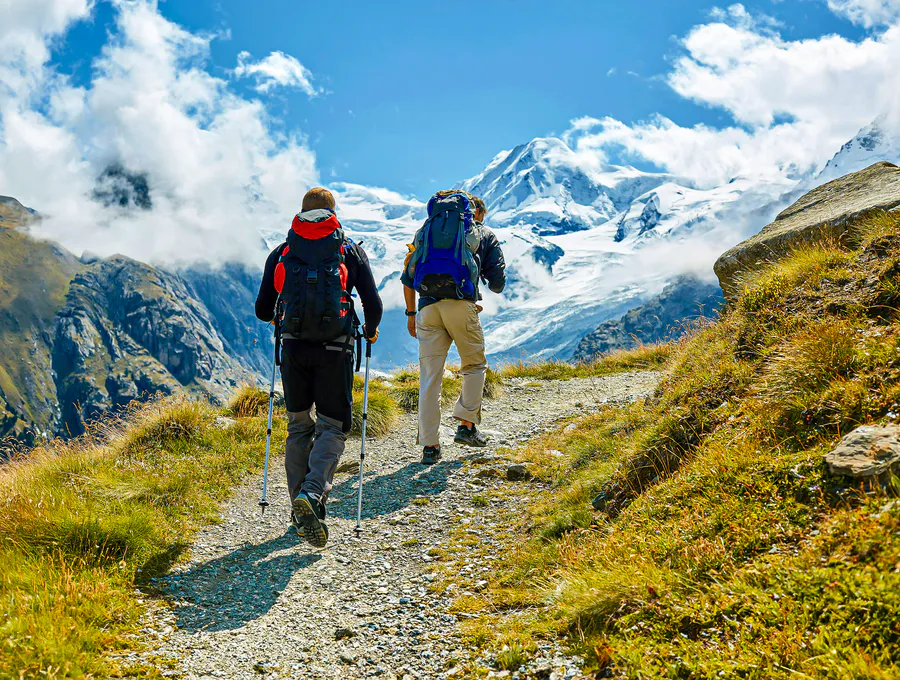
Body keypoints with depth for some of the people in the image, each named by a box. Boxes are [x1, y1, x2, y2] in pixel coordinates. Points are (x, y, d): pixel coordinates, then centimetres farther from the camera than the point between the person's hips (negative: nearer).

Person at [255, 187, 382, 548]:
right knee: (332, 427, 5)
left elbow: (262, 310, 10)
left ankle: (301, 514, 15)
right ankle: (311, 493, -19)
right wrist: (371, 331, 23)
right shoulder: (351, 250, 6)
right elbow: (373, 306, 2)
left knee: (299, 427, 15)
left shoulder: (280, 253, 10)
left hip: (293, 348, 2)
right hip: (334, 350, -2)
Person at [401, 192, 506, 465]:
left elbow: (407, 276, 20)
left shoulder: (426, 230, 26)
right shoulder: (484, 234, 17)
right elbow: (498, 284, 16)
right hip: (461, 304, -3)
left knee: (429, 377, 5)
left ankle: (430, 445, 5)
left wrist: (411, 313, 25)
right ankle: (466, 426, 9)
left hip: (428, 307, 3)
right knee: (475, 366, 17)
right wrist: (484, 276, 39)